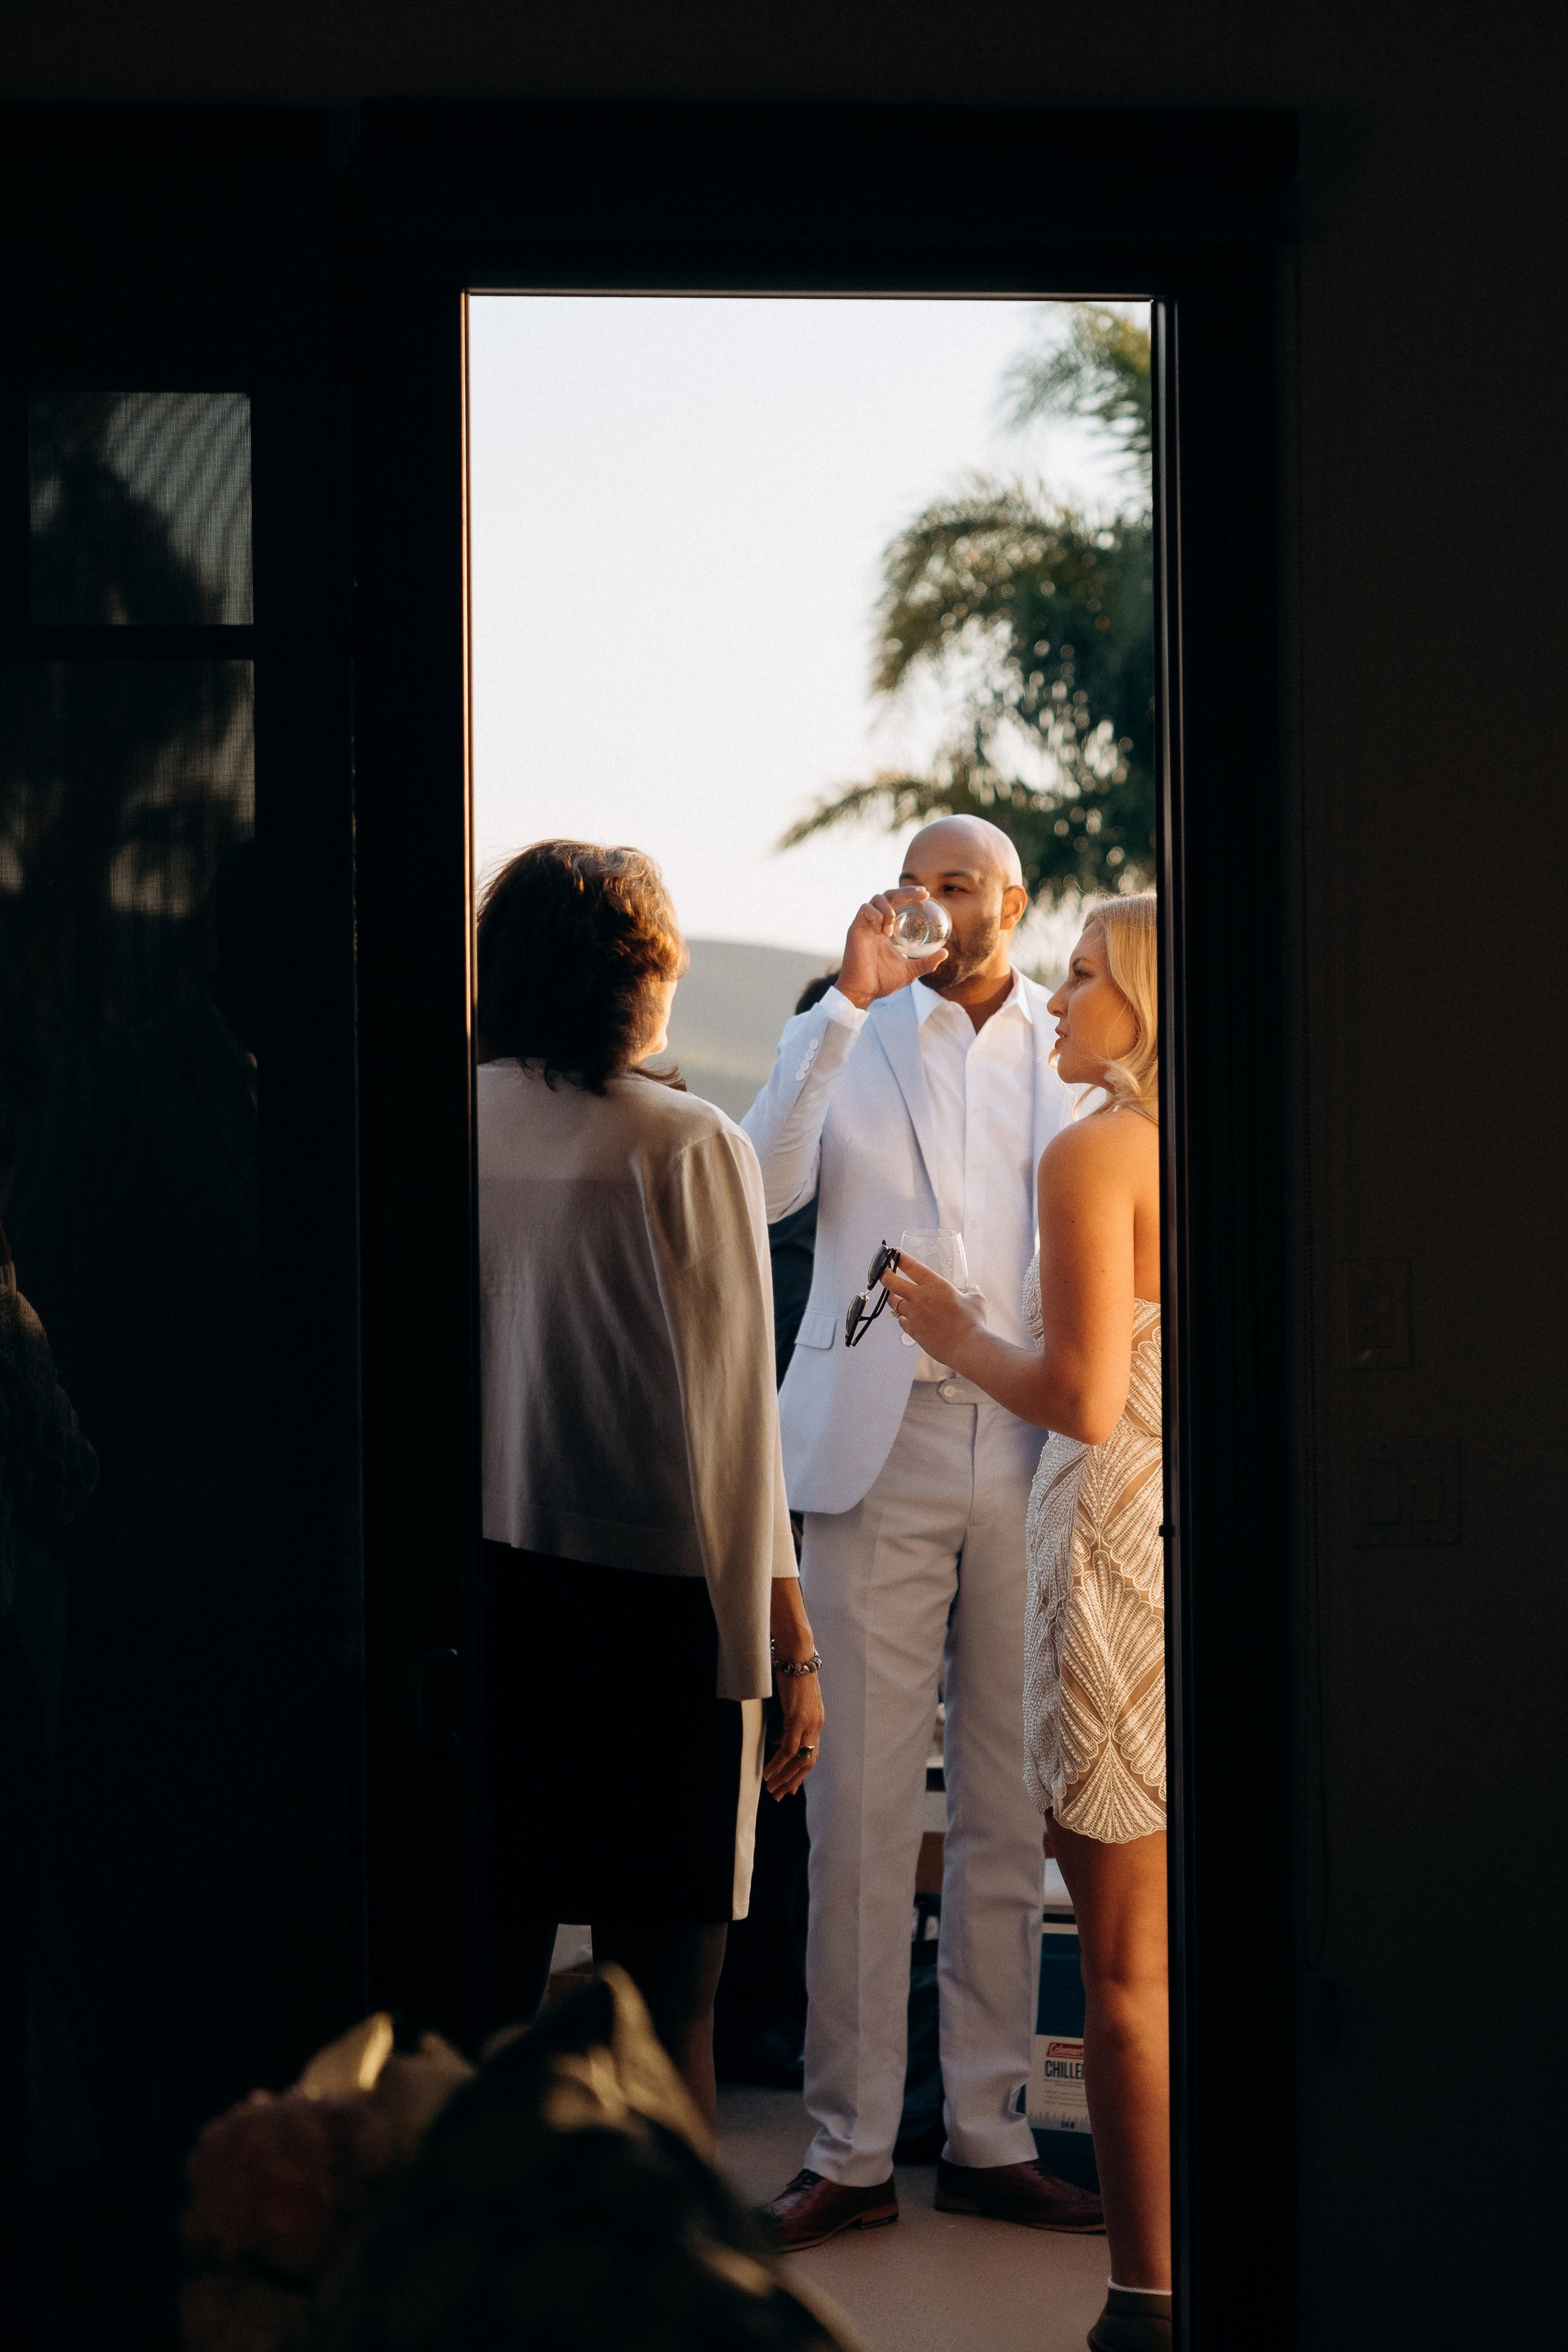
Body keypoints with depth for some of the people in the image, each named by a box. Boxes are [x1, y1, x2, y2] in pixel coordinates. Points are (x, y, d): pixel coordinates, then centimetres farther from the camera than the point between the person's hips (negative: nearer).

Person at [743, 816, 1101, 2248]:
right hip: (878, 1447, -2)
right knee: (860, 1807, -3)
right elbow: (766, 1186, -8)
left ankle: (989, 2132, 14)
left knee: (1011, 1809, 6)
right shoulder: (858, 1039, 9)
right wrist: (849, 1000, -11)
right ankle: (851, 2150, 3)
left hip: (1030, 1454, 2)